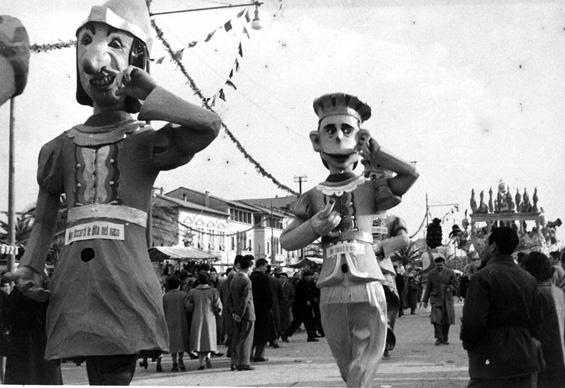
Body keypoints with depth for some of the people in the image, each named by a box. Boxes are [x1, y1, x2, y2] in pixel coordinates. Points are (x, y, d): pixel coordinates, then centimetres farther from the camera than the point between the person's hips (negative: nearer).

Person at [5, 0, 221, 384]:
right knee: (102, 376, 2)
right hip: (76, 278, 3)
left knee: (116, 374, -6)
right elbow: (45, 220, 23)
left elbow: (209, 125, -15)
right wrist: (30, 267, 7)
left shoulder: (146, 142, 3)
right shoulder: (63, 146, 16)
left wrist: (144, 85, -8)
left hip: (126, 278, -3)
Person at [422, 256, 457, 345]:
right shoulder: (431, 273, 5)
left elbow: (455, 285, 11)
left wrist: (450, 287, -11)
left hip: (447, 299, 1)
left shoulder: (450, 273, 4)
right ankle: (439, 338, -5)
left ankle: (445, 339, 14)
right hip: (436, 299, 0)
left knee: (447, 320, 1)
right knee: (436, 319, -14)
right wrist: (425, 300, 7)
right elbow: (428, 288, 9)